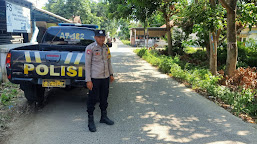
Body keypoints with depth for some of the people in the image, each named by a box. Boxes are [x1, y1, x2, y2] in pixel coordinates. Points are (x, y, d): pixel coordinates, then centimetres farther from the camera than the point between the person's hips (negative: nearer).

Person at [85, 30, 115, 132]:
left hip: (105, 77, 6)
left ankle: (104, 117, 32)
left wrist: (111, 74, 15)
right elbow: (87, 65, -12)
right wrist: (88, 80, -15)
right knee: (92, 100, 1)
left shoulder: (106, 47, 9)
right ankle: (90, 121, 14)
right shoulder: (90, 48, -10)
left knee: (104, 98, 16)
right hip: (95, 78, -6)